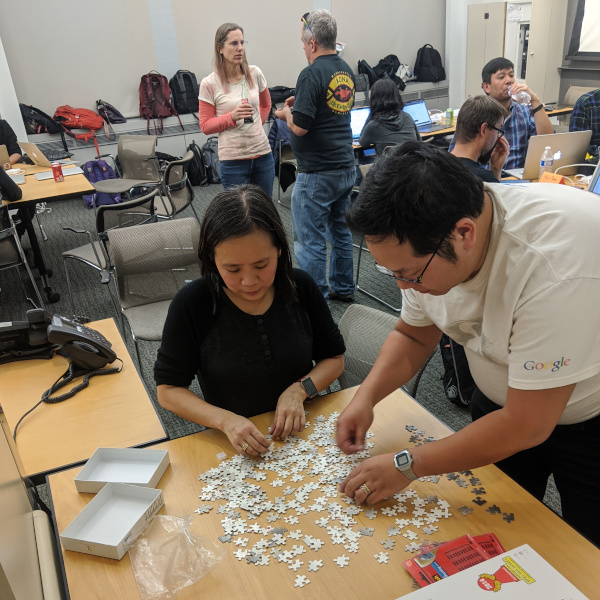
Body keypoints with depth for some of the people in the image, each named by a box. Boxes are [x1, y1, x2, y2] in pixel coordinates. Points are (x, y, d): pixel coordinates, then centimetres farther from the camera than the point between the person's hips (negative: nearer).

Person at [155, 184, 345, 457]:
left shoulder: (300, 287, -6)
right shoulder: (191, 304, -13)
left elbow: (334, 358, 6)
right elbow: (167, 389, -6)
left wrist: (299, 390, -13)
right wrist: (226, 420, -22)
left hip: (300, 432, 2)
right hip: (231, 445, -1)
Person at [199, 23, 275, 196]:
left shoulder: (255, 73, 3)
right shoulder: (209, 84, -7)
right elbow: (205, 126, -4)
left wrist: (255, 125, 11)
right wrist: (232, 117, -18)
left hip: (262, 154, 4)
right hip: (233, 160, -3)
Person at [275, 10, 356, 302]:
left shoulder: (311, 74, -17)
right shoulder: (346, 71, 10)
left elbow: (300, 127, -20)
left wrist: (286, 114, 0)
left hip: (317, 174, -9)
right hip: (346, 168, 9)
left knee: (309, 240, 0)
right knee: (340, 231, 20)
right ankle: (343, 288, 31)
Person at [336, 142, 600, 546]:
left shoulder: (555, 264, -40)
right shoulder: (425, 244, -18)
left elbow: (526, 426, -33)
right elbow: (413, 335, 1)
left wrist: (407, 466, -26)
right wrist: (366, 397, -15)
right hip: (503, 401, 6)